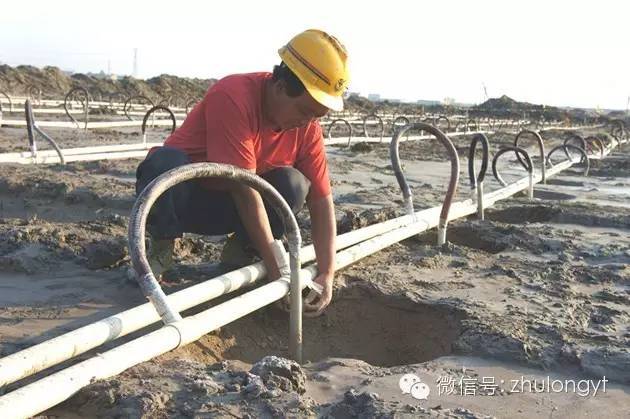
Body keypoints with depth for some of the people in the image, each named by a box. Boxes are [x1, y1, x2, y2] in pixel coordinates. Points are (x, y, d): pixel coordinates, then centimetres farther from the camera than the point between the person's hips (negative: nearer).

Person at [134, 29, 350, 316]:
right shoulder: (233, 97, -30)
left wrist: (327, 274, -22)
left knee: (294, 185, -23)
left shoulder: (307, 128, -11)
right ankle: (162, 246, -10)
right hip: (178, 191, -4)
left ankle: (238, 253, -2)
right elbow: (244, 189, -33)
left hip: (223, 207, 4)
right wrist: (277, 271, -33)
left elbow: (321, 200, -11)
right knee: (164, 163, -38)